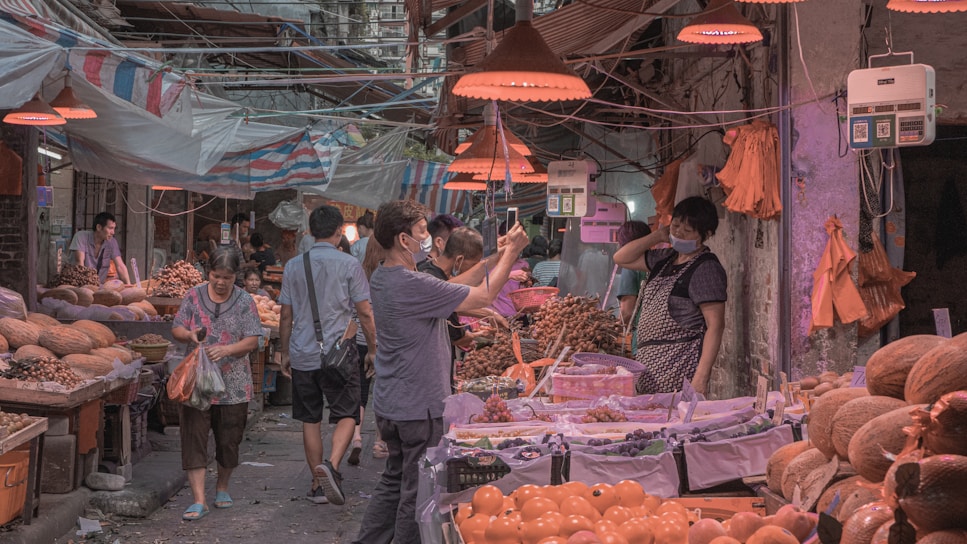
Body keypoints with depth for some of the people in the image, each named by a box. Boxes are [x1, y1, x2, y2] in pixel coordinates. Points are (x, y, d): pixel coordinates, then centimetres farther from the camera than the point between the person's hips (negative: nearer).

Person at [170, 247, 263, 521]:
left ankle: (222, 487, 33)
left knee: (229, 440, 10)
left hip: (233, 386, 0)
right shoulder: (194, 296, 4)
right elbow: (176, 329, 6)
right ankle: (199, 500, -4)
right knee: (194, 439, -6)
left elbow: (252, 341, -5)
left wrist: (226, 349, -22)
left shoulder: (244, 302, 0)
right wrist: (189, 335, -16)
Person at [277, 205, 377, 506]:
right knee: (347, 415, 2)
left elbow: (286, 315, 9)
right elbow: (365, 313, -4)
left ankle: (317, 483, 18)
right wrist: (373, 347, 7)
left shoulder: (293, 266, 5)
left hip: (303, 355, 4)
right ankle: (331, 465, -22)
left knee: (311, 420, 12)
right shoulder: (349, 264, -5)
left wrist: (284, 352, 19)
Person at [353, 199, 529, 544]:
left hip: (388, 405, 9)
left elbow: (452, 290, 12)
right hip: (419, 407, -9)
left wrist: (496, 256, 11)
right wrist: (511, 252, -6)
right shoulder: (413, 285, -24)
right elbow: (483, 297, -18)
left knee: (394, 481, 21)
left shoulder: (381, 278, 6)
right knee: (418, 493, 4)